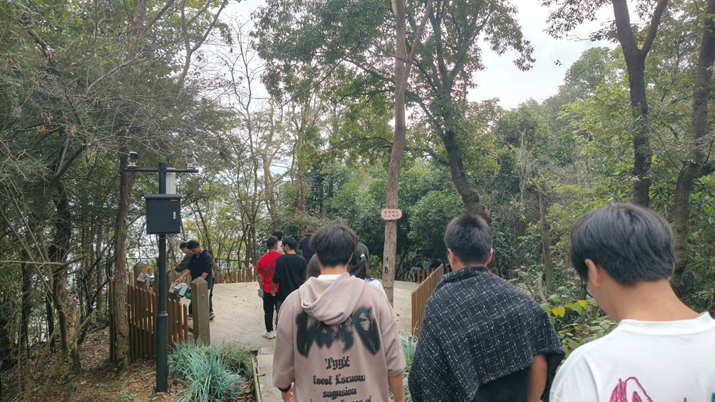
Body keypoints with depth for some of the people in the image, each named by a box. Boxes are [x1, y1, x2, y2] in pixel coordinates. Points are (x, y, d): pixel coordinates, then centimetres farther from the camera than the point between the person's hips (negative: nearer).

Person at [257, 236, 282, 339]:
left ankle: (269, 332, 16)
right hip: (281, 290, -1)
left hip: (268, 291, 1)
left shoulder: (261, 260, -4)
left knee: (268, 312, 10)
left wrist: (262, 288, 15)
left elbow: (260, 277, 1)